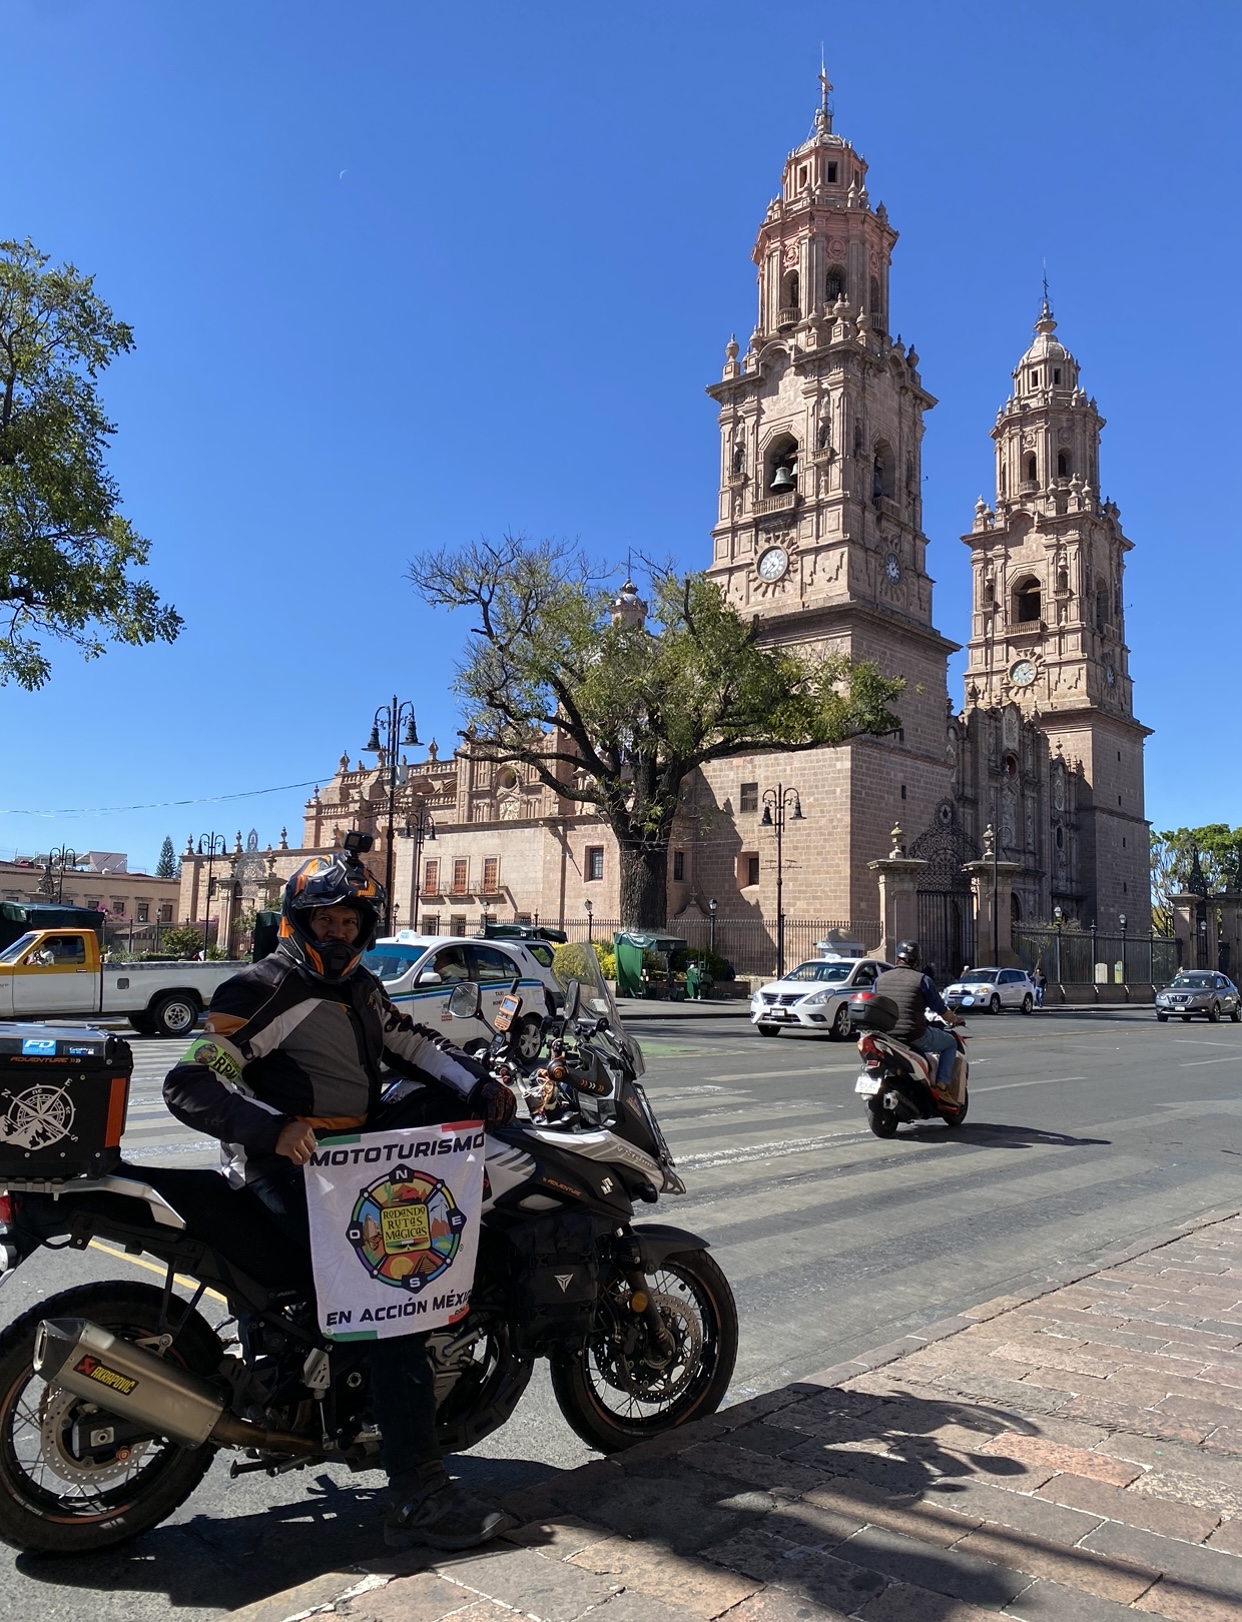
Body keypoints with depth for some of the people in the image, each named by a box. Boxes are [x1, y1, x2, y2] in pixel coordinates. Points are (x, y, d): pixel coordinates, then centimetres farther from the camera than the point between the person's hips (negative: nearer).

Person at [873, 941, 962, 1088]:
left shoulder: (880, 979, 8)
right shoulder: (922, 979, -5)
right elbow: (942, 1011, 1)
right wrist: (955, 1020, 22)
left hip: (886, 1039, 5)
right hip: (915, 1037, -5)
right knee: (950, 1043, 20)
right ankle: (942, 1083, 5)